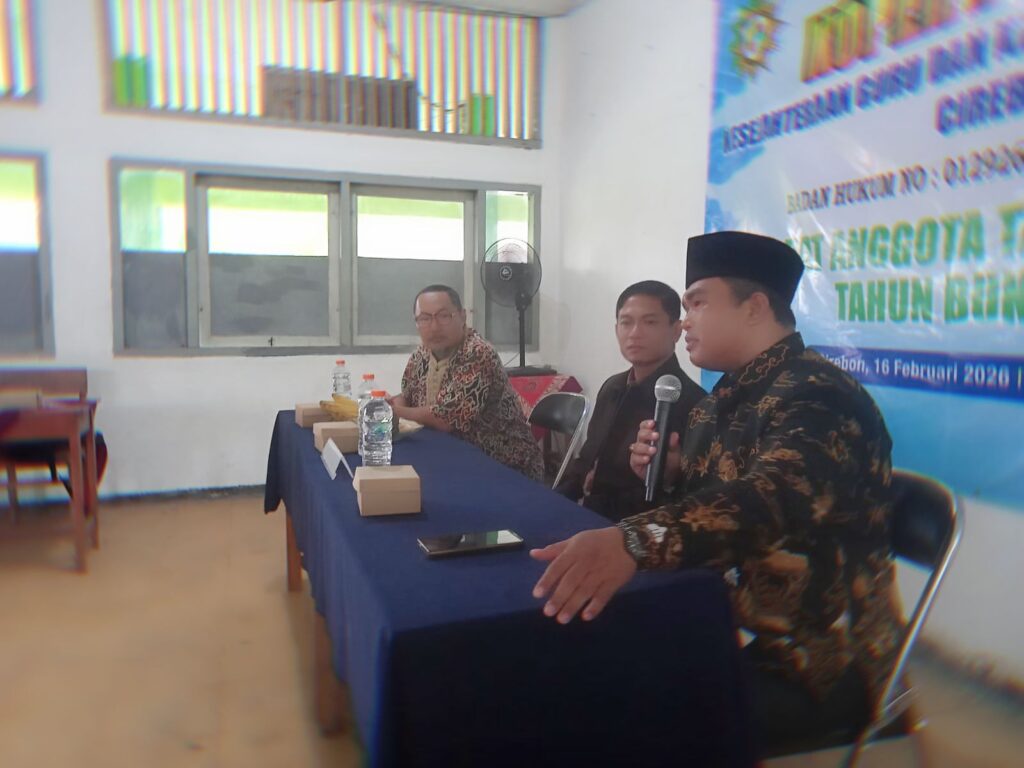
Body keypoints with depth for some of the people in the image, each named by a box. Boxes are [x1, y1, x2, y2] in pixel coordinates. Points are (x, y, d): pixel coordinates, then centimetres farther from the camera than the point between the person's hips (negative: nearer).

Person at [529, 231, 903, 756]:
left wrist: (636, 540, -52)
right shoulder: (729, 396, 9)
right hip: (731, 625, 8)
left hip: (814, 660, -7)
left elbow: (770, 500, -37)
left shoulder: (816, 396, -18)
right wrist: (670, 473, -7)